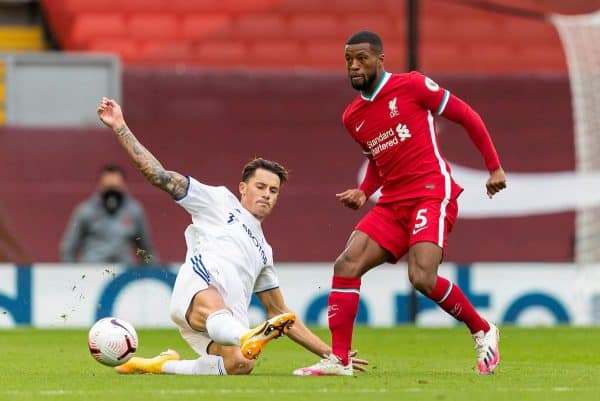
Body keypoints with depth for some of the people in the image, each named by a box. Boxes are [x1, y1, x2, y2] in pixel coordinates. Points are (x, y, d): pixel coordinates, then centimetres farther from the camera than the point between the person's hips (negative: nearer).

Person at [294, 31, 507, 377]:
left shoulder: (411, 85, -5)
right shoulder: (352, 117, 14)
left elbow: (467, 115, 1)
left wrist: (495, 167, 0)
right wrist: (363, 193, 9)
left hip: (433, 195, -6)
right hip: (392, 203, 7)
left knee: (422, 277, -23)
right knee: (347, 264, -11)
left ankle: (483, 331, 2)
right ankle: (339, 359, -8)